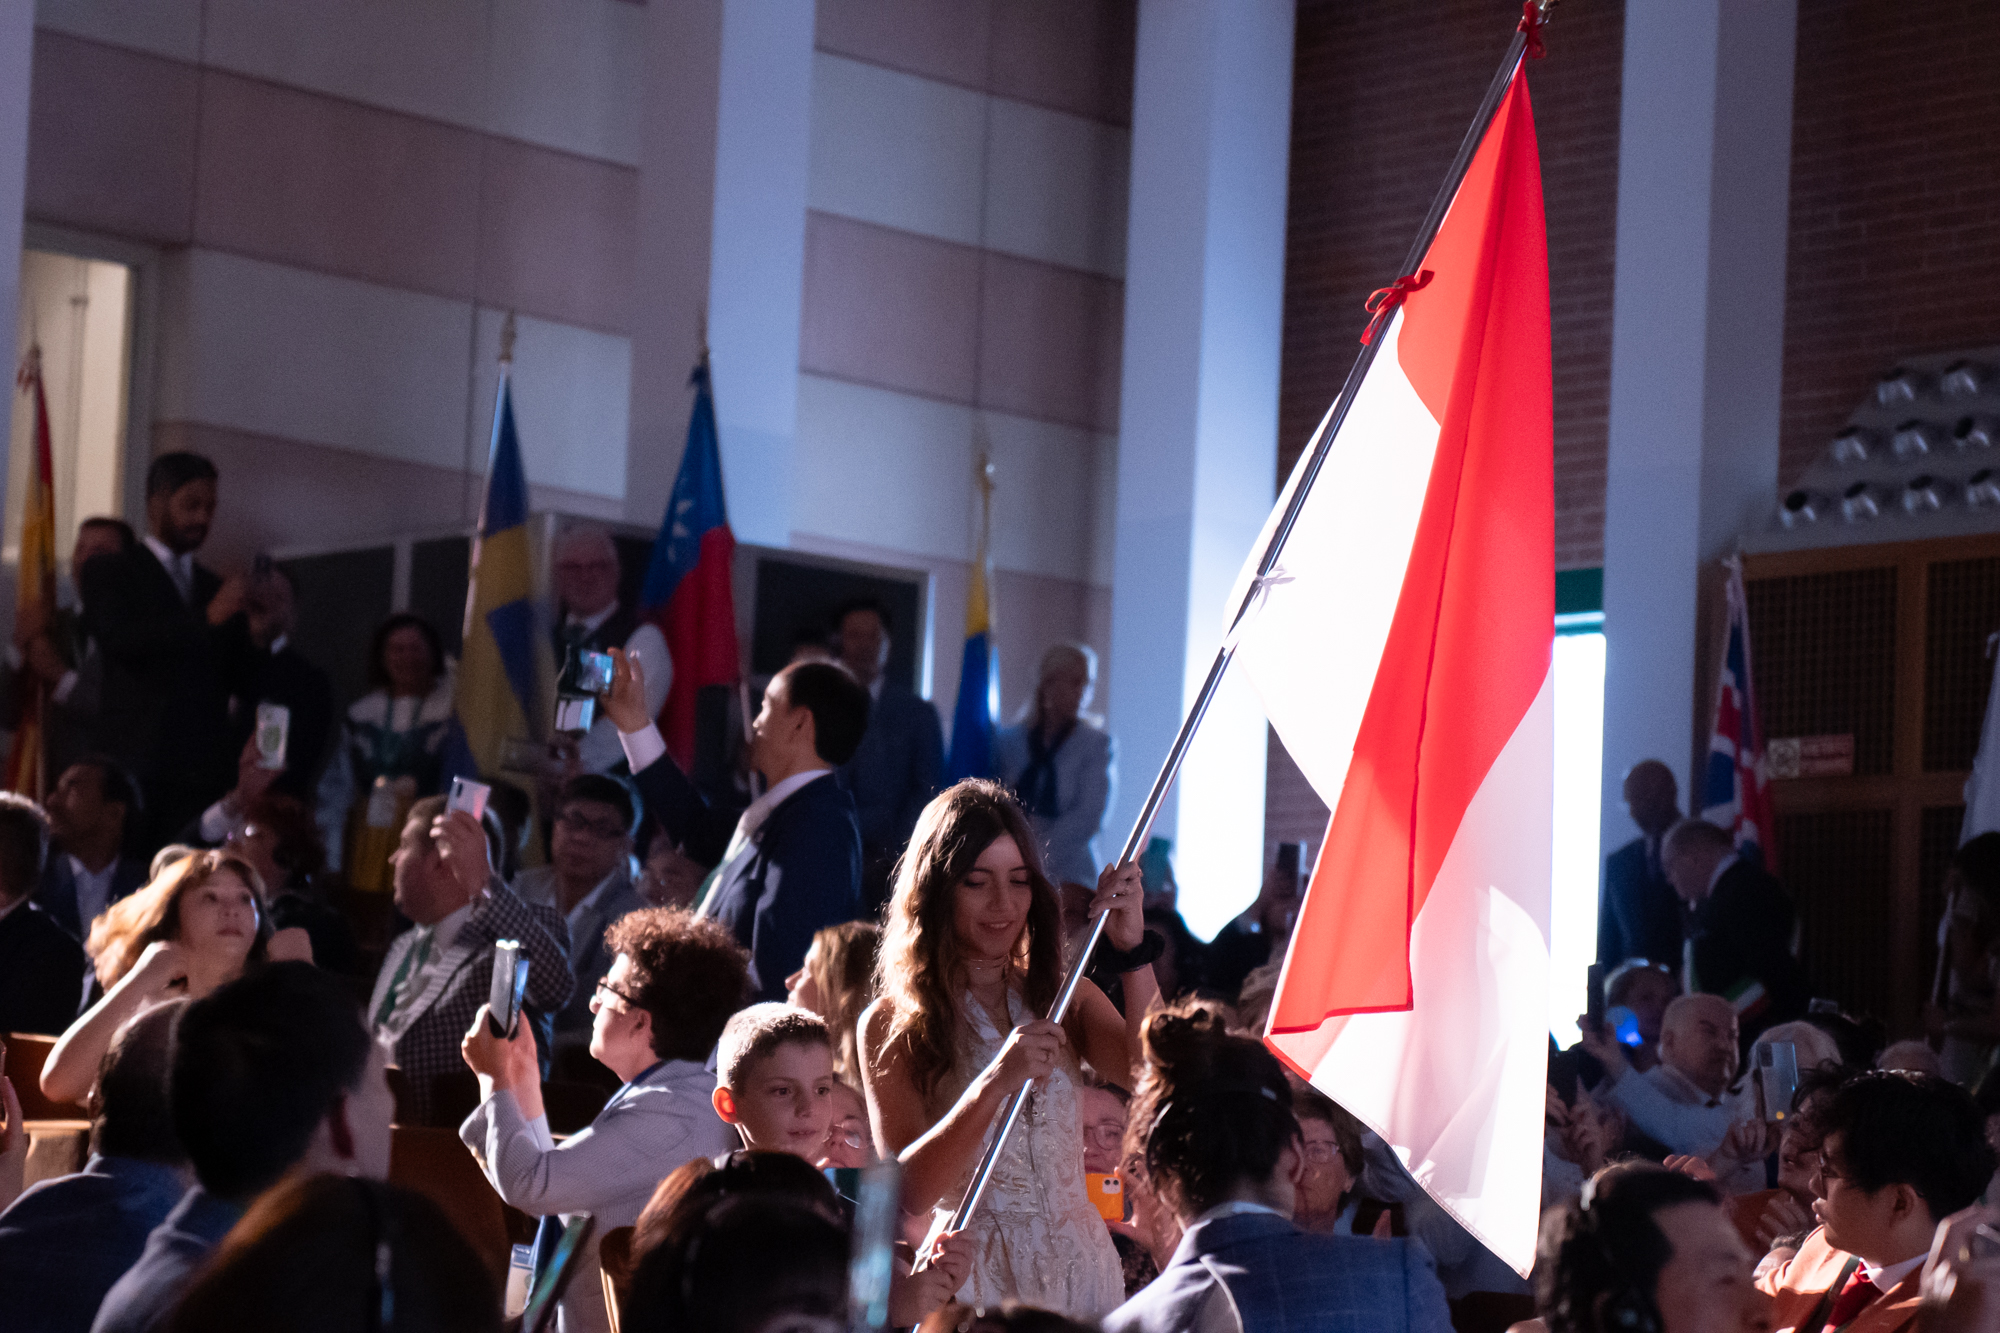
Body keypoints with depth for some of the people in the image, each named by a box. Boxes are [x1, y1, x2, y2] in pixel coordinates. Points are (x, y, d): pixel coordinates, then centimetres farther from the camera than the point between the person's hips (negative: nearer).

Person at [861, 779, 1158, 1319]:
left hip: (1082, 1272, 3)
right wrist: (994, 1084, -27)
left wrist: (1132, 953, -21)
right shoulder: (890, 1025, -2)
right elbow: (908, 1192, -14)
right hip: (973, 1279, -3)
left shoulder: (1066, 1000, 8)